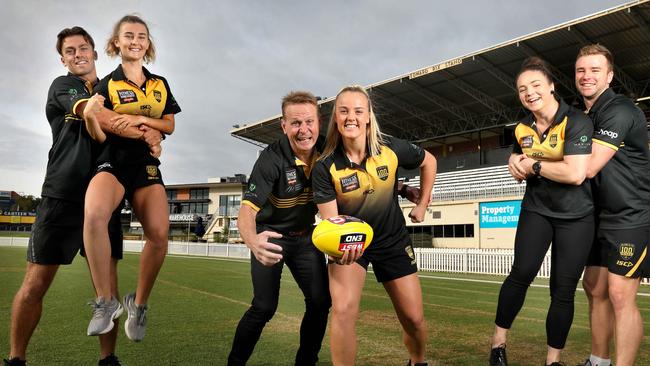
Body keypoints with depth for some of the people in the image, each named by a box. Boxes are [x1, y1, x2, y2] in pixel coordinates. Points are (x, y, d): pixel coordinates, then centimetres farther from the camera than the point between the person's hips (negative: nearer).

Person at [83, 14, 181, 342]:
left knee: (159, 233, -20)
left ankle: (139, 303, 4)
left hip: (146, 164, 3)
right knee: (94, 214, -35)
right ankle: (106, 301, -19)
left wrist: (141, 119, -7)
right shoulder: (107, 84, 7)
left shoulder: (160, 85, 17)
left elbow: (169, 127, 12)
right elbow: (94, 118, -2)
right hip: (112, 161, -2)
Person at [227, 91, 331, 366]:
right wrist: (253, 241, -56)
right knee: (265, 306, -11)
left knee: (321, 301, -3)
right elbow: (248, 209, -35)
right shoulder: (271, 159, -26)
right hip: (270, 235, -4)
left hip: (305, 235, 4)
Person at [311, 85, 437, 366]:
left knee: (413, 318, 8)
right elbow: (330, 219, -22)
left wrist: (422, 205, 6)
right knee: (343, 310, -25)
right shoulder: (325, 167, -20)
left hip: (393, 240, 2)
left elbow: (428, 161, 4)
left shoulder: (391, 149, -16)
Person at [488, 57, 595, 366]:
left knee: (563, 290, 2)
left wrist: (534, 165, -17)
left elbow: (576, 174, -27)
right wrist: (515, 163, -5)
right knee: (522, 272, -17)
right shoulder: (522, 129, 3)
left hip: (575, 216, -3)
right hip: (536, 211, 3)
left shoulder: (576, 122, -15)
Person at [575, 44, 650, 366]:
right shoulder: (583, 116, 13)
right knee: (595, 288, 13)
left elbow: (586, 168, -23)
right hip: (602, 218, 9)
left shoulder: (620, 111, -16)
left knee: (620, 296, -10)